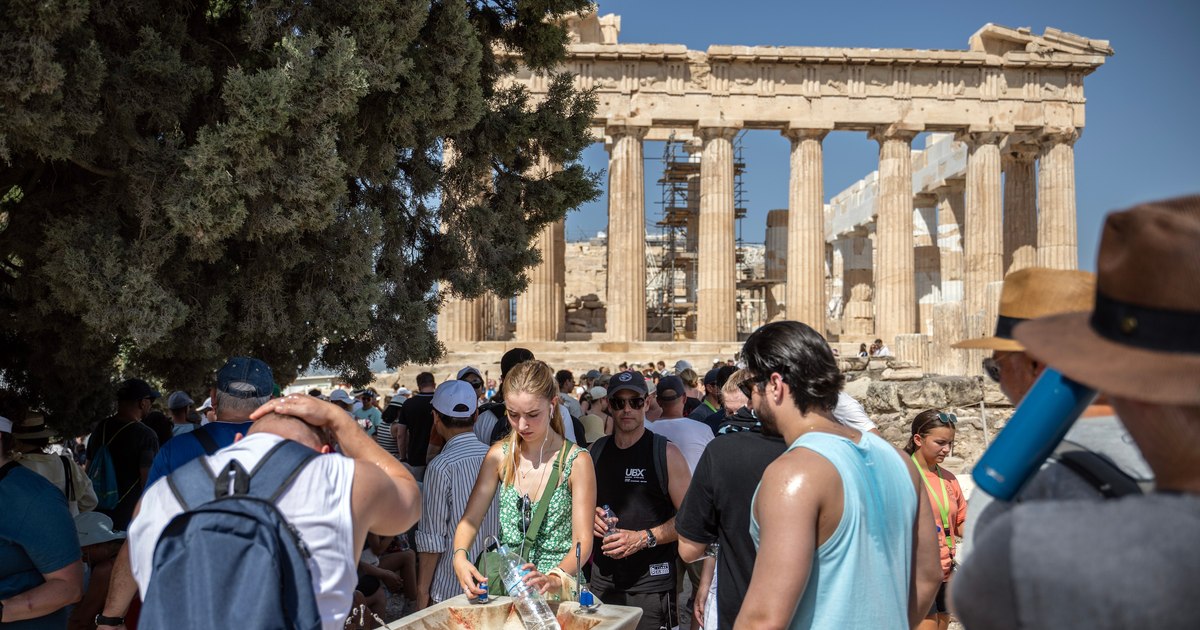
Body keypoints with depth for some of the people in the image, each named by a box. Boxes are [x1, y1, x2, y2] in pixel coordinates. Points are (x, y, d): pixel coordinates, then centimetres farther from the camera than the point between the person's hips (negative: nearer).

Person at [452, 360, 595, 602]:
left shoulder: (577, 461, -5)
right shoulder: (500, 454, 7)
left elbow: (582, 540, -8)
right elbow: (470, 519, 4)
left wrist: (554, 580, -26)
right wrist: (460, 558, -16)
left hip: (558, 593, -3)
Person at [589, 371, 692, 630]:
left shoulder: (666, 453, -6)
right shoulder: (595, 452, 8)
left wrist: (644, 538, -18)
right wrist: (590, 516, -1)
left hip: (651, 586, -4)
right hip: (602, 583, 4)